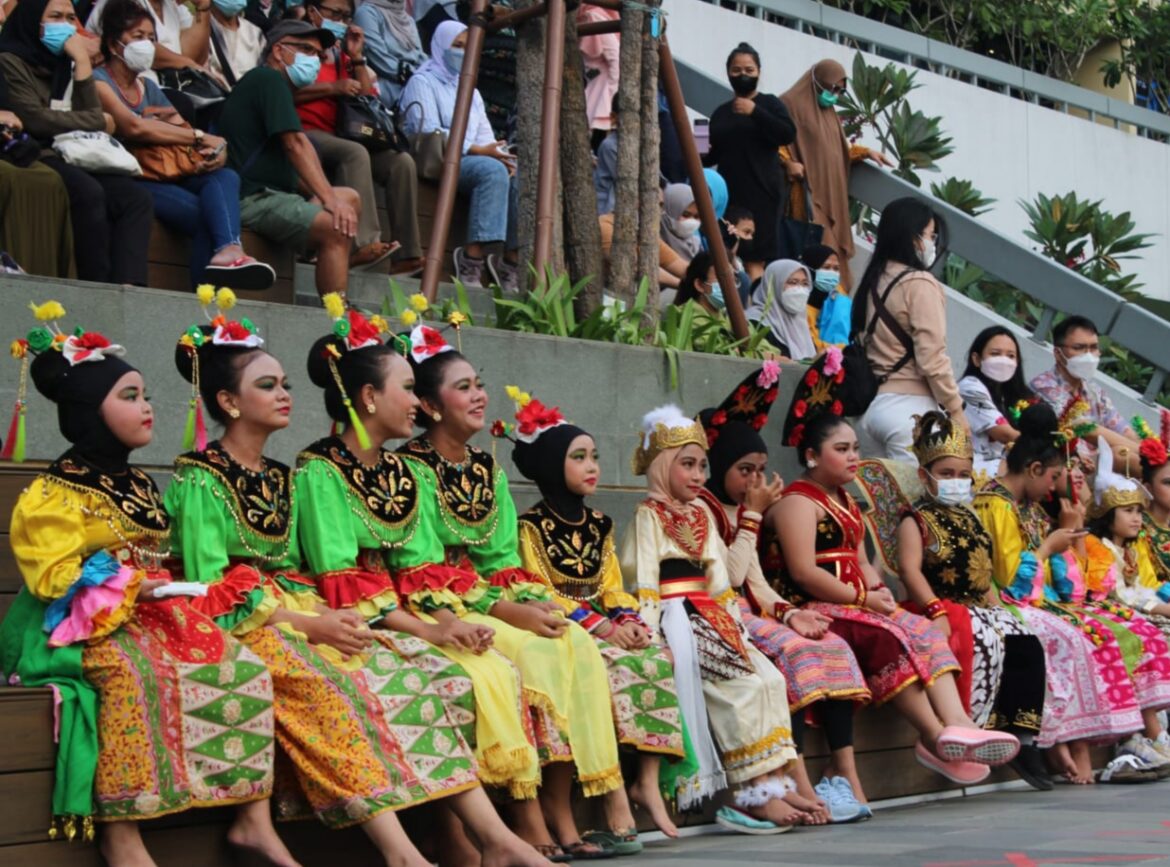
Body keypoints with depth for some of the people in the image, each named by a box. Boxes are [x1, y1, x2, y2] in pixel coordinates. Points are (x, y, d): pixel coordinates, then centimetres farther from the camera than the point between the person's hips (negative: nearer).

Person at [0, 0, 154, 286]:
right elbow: (35, 119, -11)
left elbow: (90, 114, 10)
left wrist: (82, 61, 3)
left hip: (71, 157, 7)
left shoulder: (61, 63, 21)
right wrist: (99, 121, 1)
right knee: (89, 193, -35)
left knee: (136, 197, -18)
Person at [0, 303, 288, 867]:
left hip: (150, 614, 8)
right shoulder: (57, 491, -6)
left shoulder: (138, 486, 19)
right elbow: (56, 579, -14)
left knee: (243, 668, -12)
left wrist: (172, 592, -2)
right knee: (131, 674, -39)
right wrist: (130, 586, -19)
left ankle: (254, 820, -12)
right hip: (84, 624, -8)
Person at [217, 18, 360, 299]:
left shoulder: (276, 86, 27)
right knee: (336, 229, -25)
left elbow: (288, 157, 21)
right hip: (250, 198, -11)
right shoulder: (269, 79, -4)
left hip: (268, 193, 11)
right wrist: (331, 201, -24)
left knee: (350, 198, 15)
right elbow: (296, 144, -17)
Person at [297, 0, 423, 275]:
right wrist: (333, 88, -13)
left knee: (401, 162, -13)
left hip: (341, 136, 7)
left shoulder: (341, 55, 24)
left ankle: (407, 254, -22)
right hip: (305, 133, -7)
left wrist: (357, 58, 11)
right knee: (354, 152, -35)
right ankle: (363, 244, -43)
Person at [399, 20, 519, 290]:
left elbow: (485, 135, 18)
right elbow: (428, 132, -12)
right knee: (492, 170, -35)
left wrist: (499, 153, -7)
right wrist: (477, 150, -19)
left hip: (471, 157, 7)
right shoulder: (423, 82, 3)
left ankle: (513, 258, -27)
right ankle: (473, 256, -41)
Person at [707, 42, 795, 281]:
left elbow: (788, 134, -12)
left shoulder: (769, 104, 4)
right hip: (728, 191, 5)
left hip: (761, 190, -5)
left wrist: (755, 111, -16)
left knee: (755, 260, -12)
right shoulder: (721, 112, 17)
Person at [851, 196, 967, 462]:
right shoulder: (920, 283, -8)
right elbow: (931, 357, -13)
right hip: (910, 407, -8)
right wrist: (956, 410, -6)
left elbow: (864, 343, 13)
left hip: (874, 404, 8)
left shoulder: (875, 280, 13)